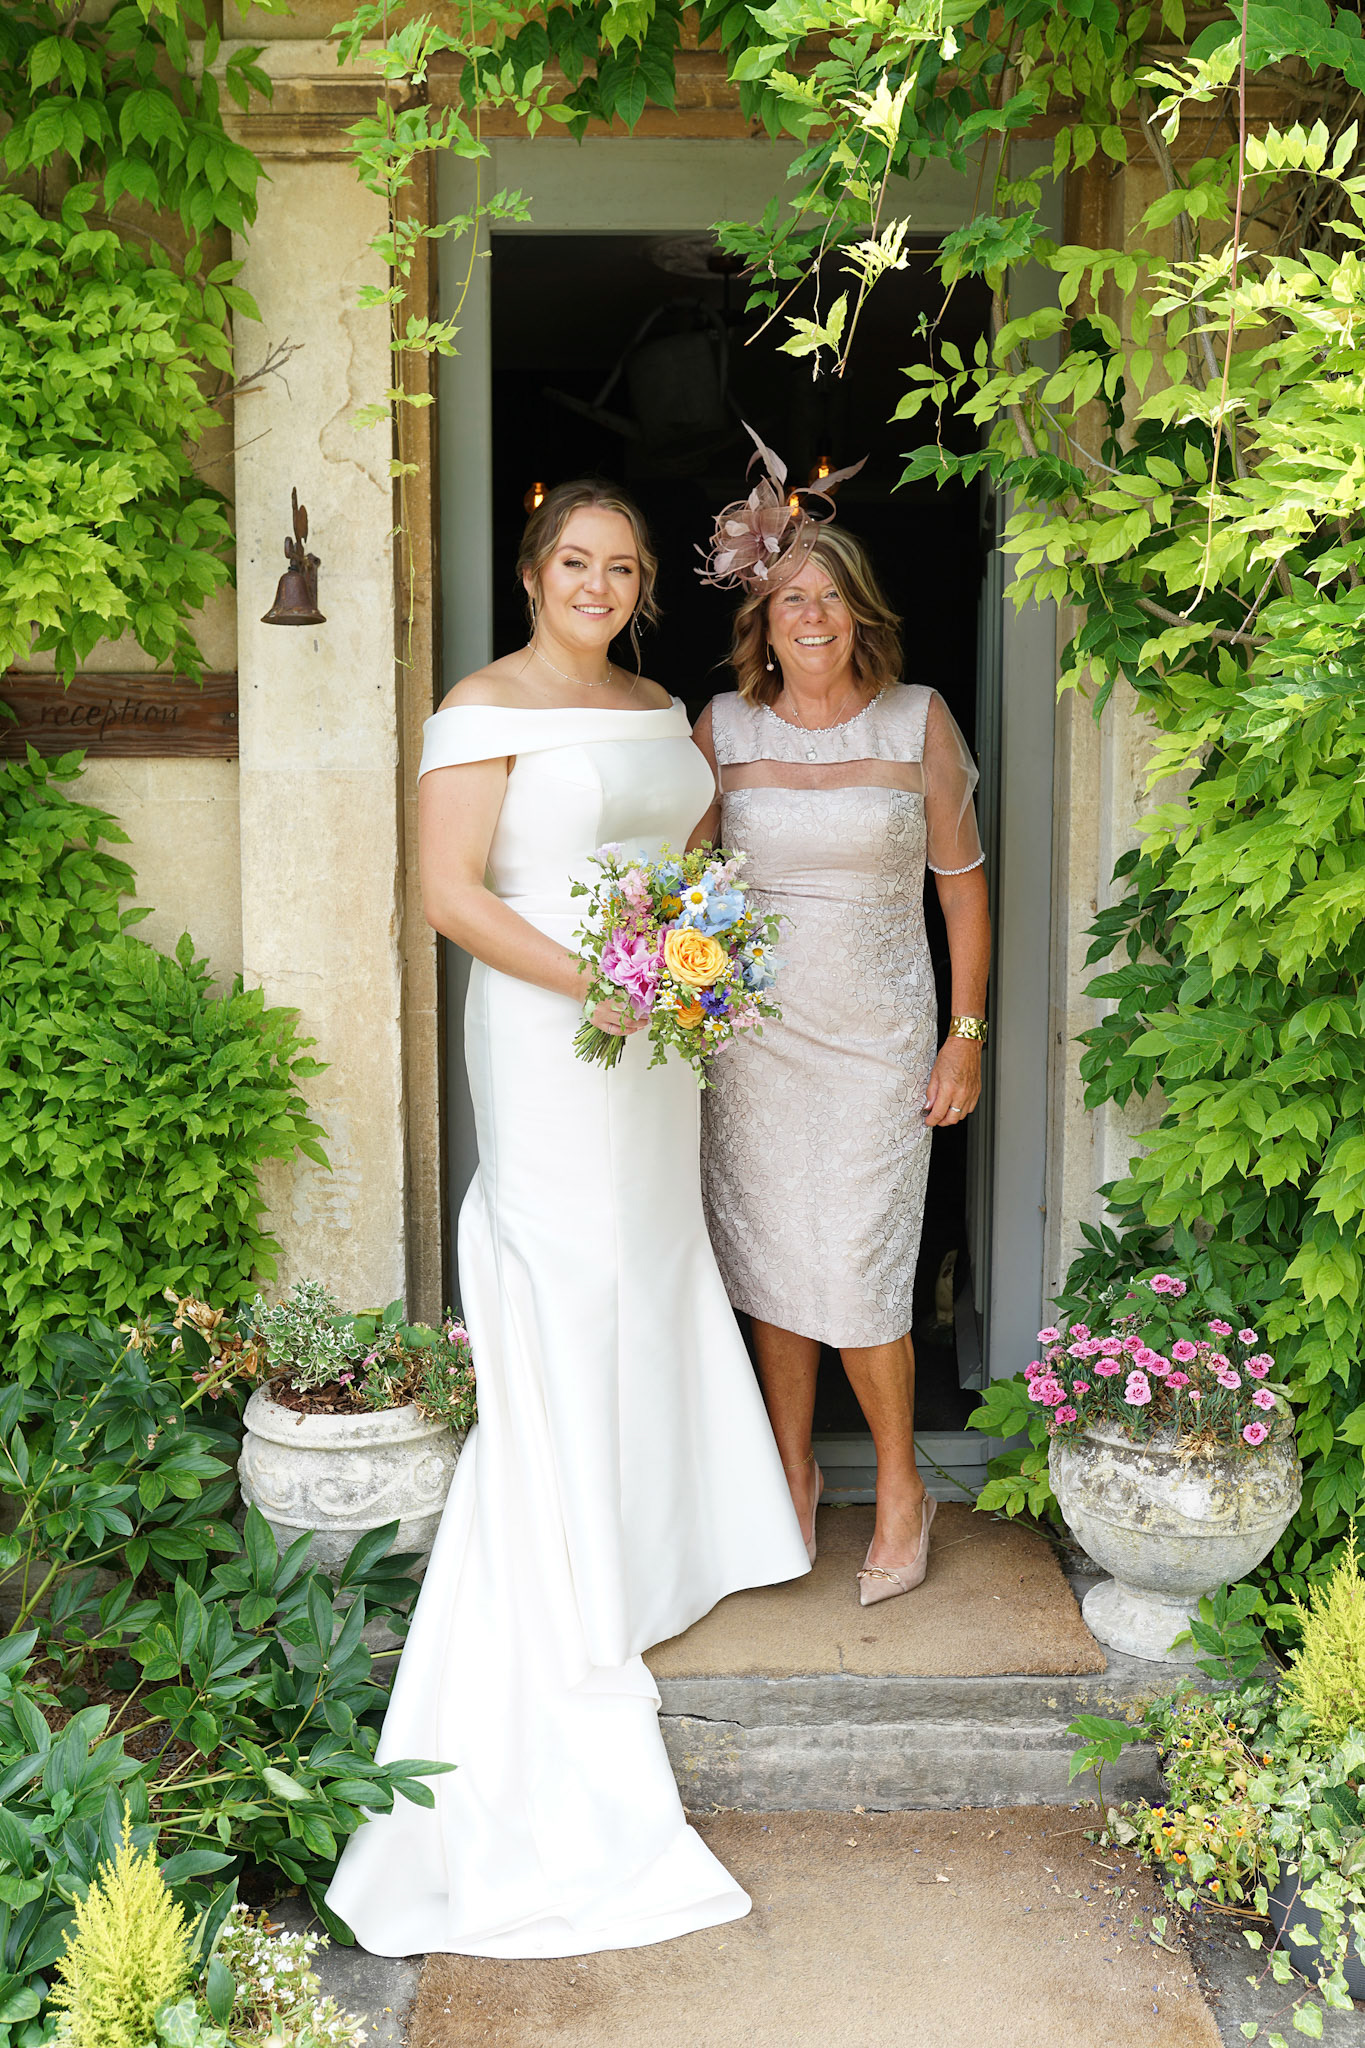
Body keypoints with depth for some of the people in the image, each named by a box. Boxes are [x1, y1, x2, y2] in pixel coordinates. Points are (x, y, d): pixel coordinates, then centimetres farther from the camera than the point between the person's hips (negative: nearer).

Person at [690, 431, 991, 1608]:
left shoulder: (918, 720, -1)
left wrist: (967, 1034, -1)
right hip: (750, 1031, 2)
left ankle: (901, 1488, 18)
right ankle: (794, 1476, 28)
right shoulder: (723, 727, 2)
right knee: (769, 1262, 9)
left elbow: (962, 884, 2)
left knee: (857, 1273, -5)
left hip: (877, 1036, -2)